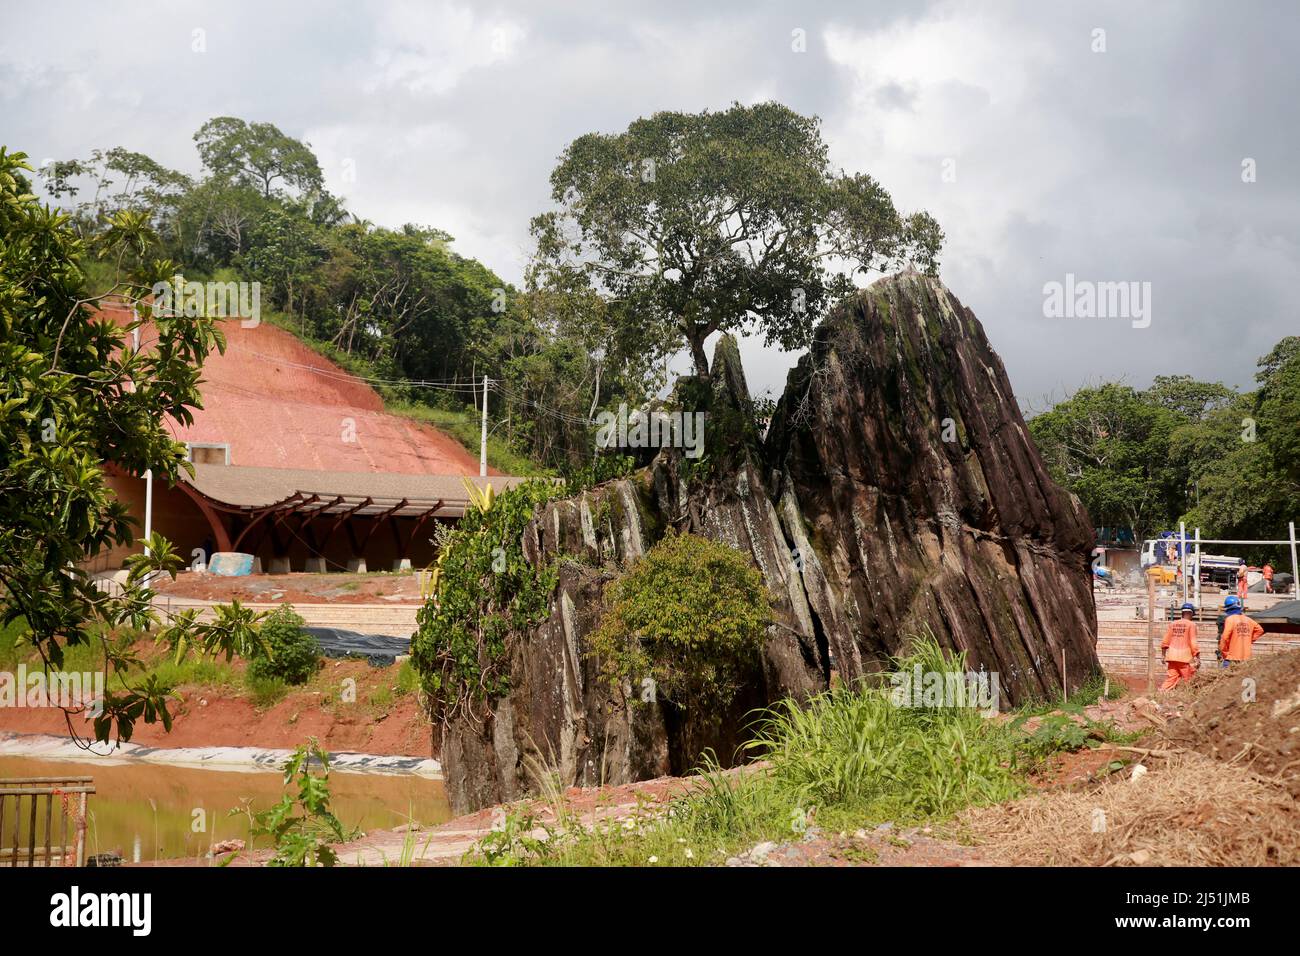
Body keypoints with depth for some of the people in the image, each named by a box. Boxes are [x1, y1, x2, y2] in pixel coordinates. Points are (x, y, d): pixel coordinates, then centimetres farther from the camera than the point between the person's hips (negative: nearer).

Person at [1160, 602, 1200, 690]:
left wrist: (1164, 655, 19)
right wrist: (1197, 657, -4)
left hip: (1172, 656, 5)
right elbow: (1193, 643, -7)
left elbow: (1165, 641, 12)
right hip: (1185, 657, -5)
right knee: (1188, 681, 2)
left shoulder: (1172, 624, 12)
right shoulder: (1191, 624, -2)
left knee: (1171, 678, 7)